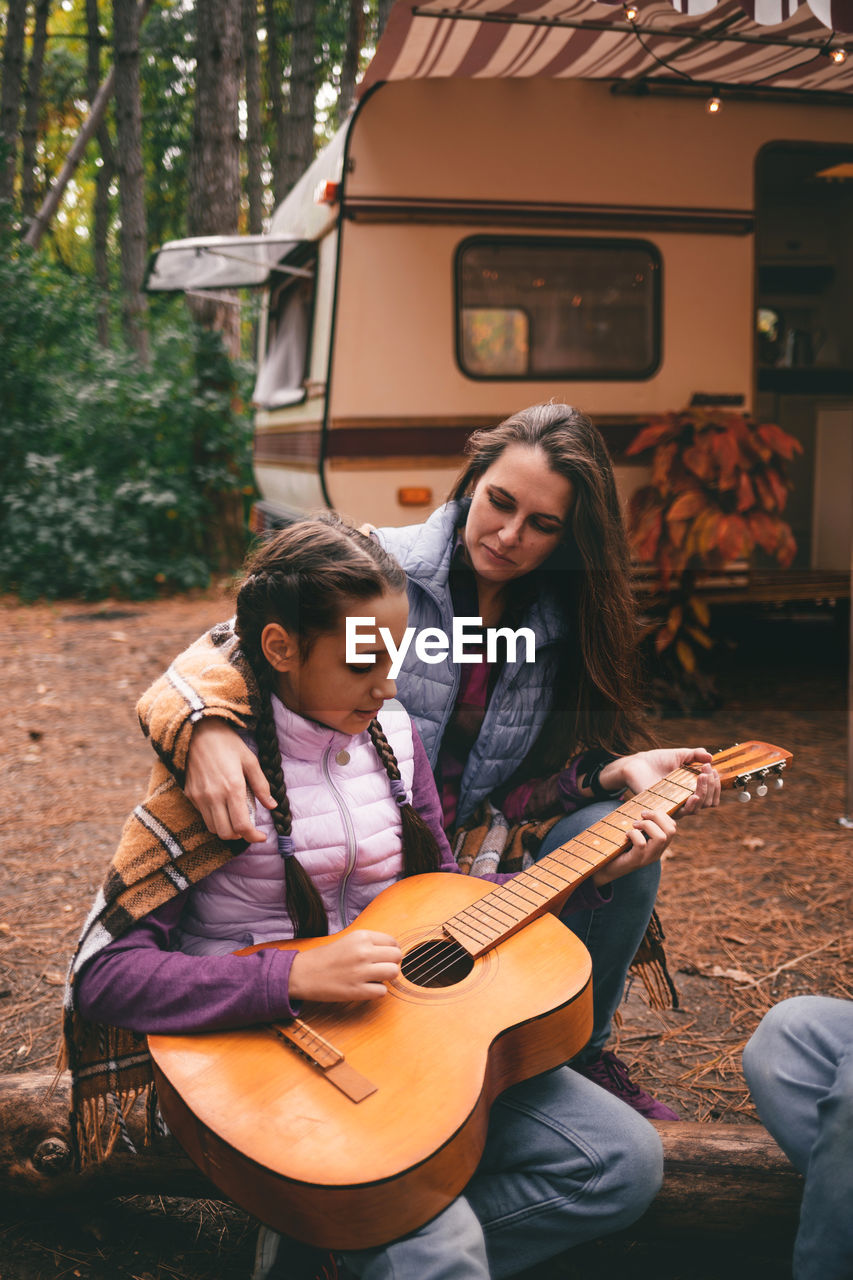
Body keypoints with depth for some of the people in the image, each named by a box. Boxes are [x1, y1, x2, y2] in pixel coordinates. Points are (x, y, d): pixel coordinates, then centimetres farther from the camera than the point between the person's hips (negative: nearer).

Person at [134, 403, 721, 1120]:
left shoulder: (560, 627, 2)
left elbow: (531, 785, 2)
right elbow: (224, 658, -18)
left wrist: (617, 770, -18)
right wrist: (206, 728, -41)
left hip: (473, 853, 5)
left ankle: (583, 1053, 5)